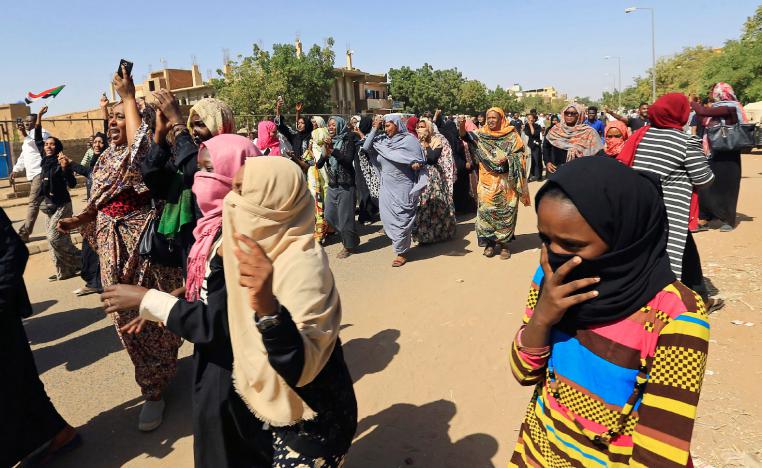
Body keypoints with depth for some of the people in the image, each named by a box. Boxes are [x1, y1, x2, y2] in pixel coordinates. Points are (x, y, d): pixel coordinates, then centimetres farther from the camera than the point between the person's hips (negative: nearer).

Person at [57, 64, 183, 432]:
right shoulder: (106, 158, 13)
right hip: (112, 244, 8)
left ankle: (154, 389, 15)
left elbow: (137, 144, -32)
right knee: (125, 312, 14)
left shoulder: (145, 152, -9)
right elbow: (100, 202, 18)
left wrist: (128, 95, -21)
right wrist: (77, 221, 0)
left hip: (142, 241, -8)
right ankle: (158, 372, 35)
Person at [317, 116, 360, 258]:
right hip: (332, 184, 7)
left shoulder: (348, 140, -5)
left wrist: (332, 150, -24)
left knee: (345, 216, -1)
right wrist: (325, 152, -12)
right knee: (330, 216, 11)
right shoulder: (328, 141, 10)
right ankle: (352, 239, 30)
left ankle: (349, 246, 18)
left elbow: (348, 159, -19)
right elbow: (319, 164, 6)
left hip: (346, 184, -7)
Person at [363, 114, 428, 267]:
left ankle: (402, 252, 15)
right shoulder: (382, 140, 7)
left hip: (403, 188, -5)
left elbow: (420, 162, -5)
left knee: (401, 219, 2)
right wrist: (375, 128, -4)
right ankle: (399, 243, 29)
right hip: (386, 188, 6)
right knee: (388, 219, 10)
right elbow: (366, 147, -1)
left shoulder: (410, 140, -7)